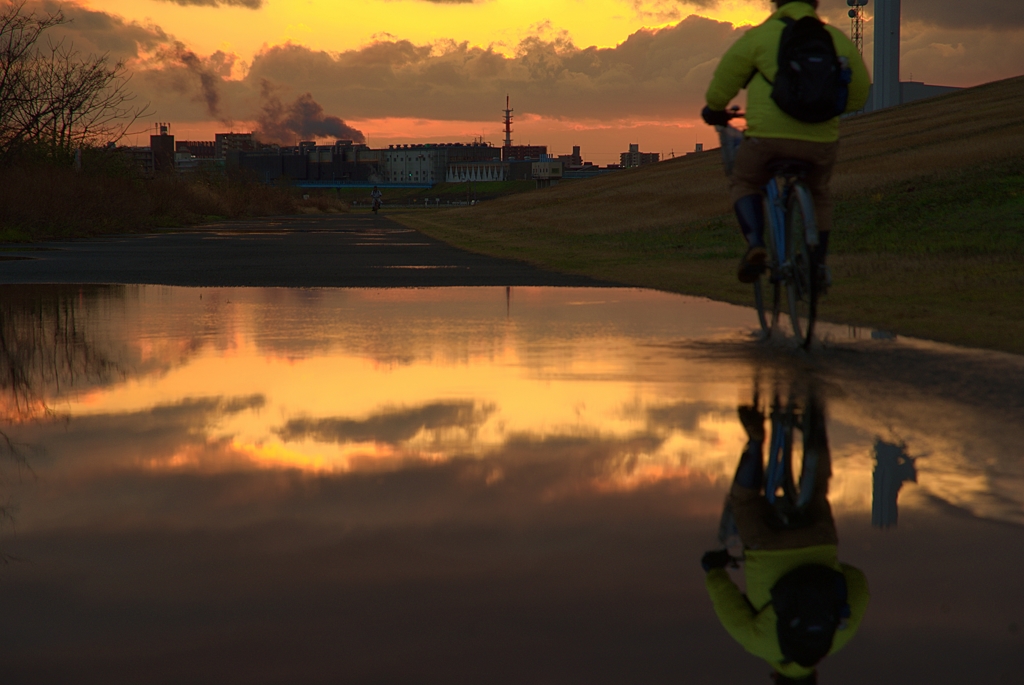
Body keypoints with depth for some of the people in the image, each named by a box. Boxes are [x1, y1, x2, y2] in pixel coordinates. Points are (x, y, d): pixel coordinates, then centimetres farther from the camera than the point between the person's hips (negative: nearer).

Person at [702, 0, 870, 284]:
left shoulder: (761, 35, 4)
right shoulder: (837, 39, 13)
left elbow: (725, 77, 9)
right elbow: (858, 94, 22)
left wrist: (715, 109, 28)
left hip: (769, 134, -3)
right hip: (821, 140, 3)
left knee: (743, 184, 23)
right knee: (819, 194, 30)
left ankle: (755, 244, 0)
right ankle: (818, 265, 23)